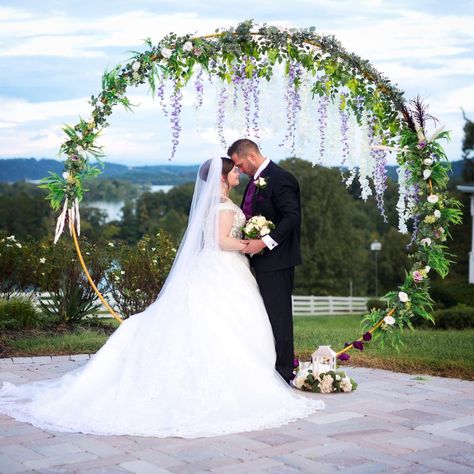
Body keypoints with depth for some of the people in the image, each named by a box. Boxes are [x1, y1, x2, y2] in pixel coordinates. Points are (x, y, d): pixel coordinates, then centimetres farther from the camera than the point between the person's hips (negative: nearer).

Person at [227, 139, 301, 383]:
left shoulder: (280, 179, -14)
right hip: (263, 259, 9)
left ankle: (283, 371, 4)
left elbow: (292, 217, -22)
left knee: (277, 314, -4)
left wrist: (265, 242, -25)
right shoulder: (255, 180, 16)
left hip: (276, 259, -9)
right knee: (268, 314, 12)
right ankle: (271, 368, 20)